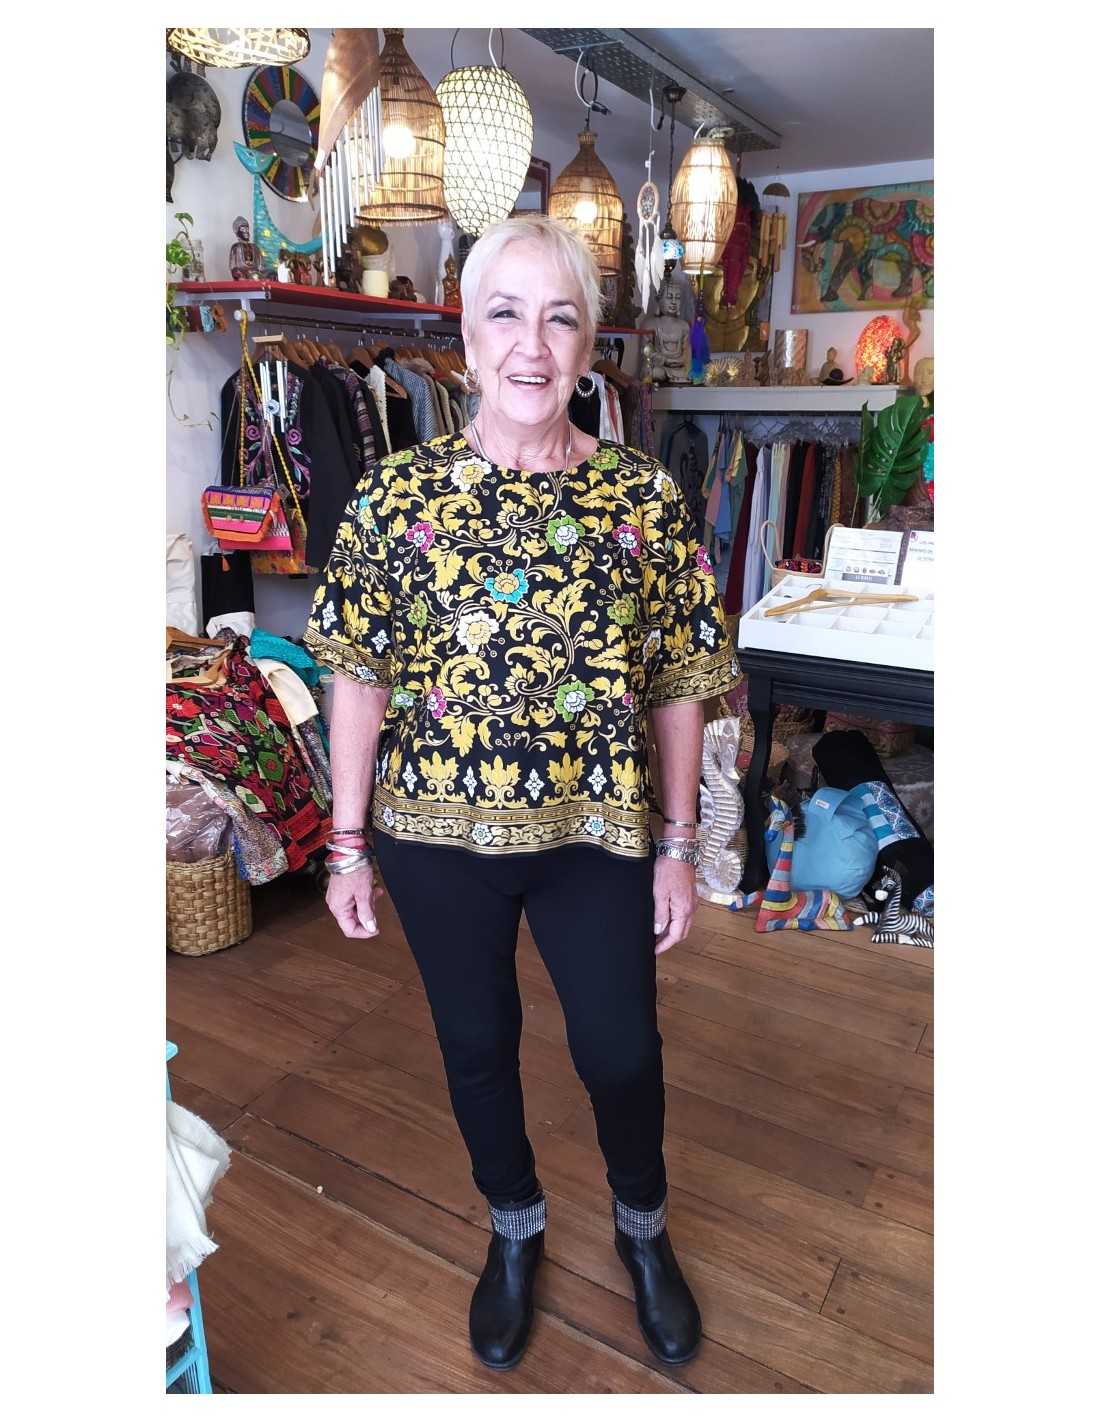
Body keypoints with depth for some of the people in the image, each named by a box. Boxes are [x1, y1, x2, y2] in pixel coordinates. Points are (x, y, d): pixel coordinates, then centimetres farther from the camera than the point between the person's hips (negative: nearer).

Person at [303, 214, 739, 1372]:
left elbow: (677, 686, -1)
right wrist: (350, 843, -2)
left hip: (597, 833, 0)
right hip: (439, 833, 1)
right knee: (476, 1045, 18)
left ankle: (643, 1229, 46)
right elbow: (360, 676, -3)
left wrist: (678, 845, 0)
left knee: (621, 1051, 12)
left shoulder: (645, 498, -5)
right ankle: (513, 1231, 49)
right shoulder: (396, 492, -6)